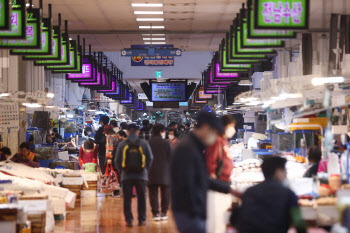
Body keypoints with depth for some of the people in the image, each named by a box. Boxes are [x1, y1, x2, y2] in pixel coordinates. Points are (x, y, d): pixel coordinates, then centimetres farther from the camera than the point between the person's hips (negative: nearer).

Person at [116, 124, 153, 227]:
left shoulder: (122, 144, 0)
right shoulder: (144, 144, 1)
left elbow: (117, 160, 0)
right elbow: (150, 158, 2)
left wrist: (122, 170, 11)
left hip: (126, 175, 0)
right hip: (141, 176, 0)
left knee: (127, 199, 4)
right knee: (141, 198, 9)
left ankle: (129, 219, -1)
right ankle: (142, 219, 10)